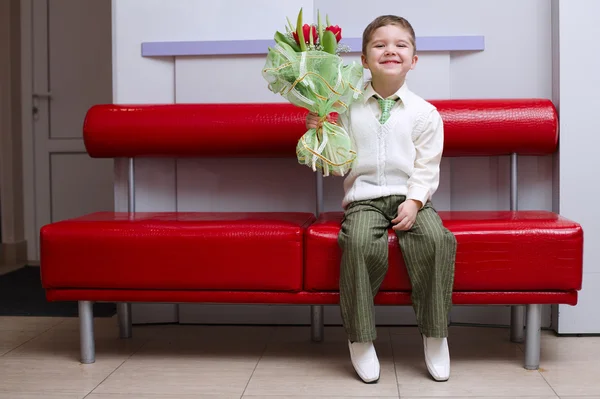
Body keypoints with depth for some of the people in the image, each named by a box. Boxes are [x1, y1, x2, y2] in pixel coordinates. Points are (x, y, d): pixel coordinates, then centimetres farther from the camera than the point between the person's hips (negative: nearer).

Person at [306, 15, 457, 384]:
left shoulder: (425, 113, 6)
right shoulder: (349, 107, 9)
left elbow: (427, 167, 1)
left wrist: (414, 201, -15)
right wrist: (318, 132, -7)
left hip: (410, 197, 0)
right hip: (365, 197, 0)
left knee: (436, 239, -29)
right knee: (360, 243, -31)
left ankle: (435, 334, -13)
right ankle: (360, 337, -16)